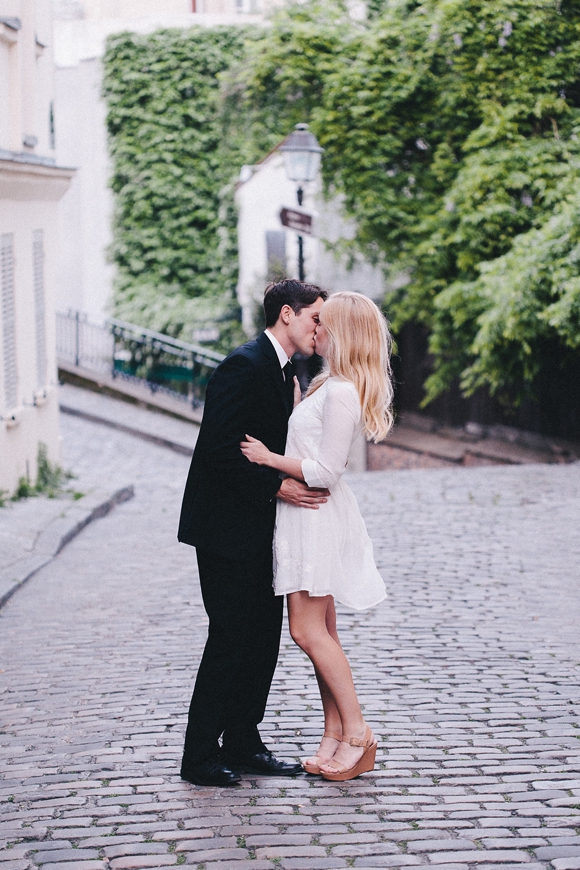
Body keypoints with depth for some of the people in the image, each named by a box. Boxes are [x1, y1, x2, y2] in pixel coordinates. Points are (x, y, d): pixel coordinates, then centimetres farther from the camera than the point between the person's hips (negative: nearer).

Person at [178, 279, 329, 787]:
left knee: (264, 639, 11)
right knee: (231, 641, -5)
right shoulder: (245, 366, -17)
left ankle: (242, 744, 21)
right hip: (228, 530, -10)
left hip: (260, 531, 10)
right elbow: (220, 449, -23)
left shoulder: (282, 372, 14)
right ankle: (200, 758, 4)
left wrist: (308, 477, 2)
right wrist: (278, 487, -22)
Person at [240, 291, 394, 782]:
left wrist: (269, 459, -15)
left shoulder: (340, 393, -19)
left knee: (308, 630, -8)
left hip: (317, 515, -10)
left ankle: (357, 733, -3)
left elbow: (325, 471, -21)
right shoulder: (333, 386, 12)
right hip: (309, 516, 10)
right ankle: (336, 734, 14)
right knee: (321, 631, 10)